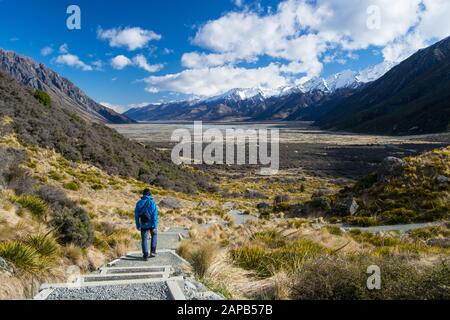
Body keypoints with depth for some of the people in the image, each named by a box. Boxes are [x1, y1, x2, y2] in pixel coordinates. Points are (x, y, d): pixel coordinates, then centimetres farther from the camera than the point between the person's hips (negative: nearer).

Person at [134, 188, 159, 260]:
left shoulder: (139, 203, 0)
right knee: (154, 235, 22)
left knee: (144, 239, 9)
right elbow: (155, 215, -16)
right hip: (151, 224, -2)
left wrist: (138, 225, 12)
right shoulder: (152, 202, -11)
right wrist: (155, 226, -13)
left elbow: (136, 215, 3)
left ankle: (145, 255, 5)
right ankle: (152, 251, 17)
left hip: (143, 224, 2)